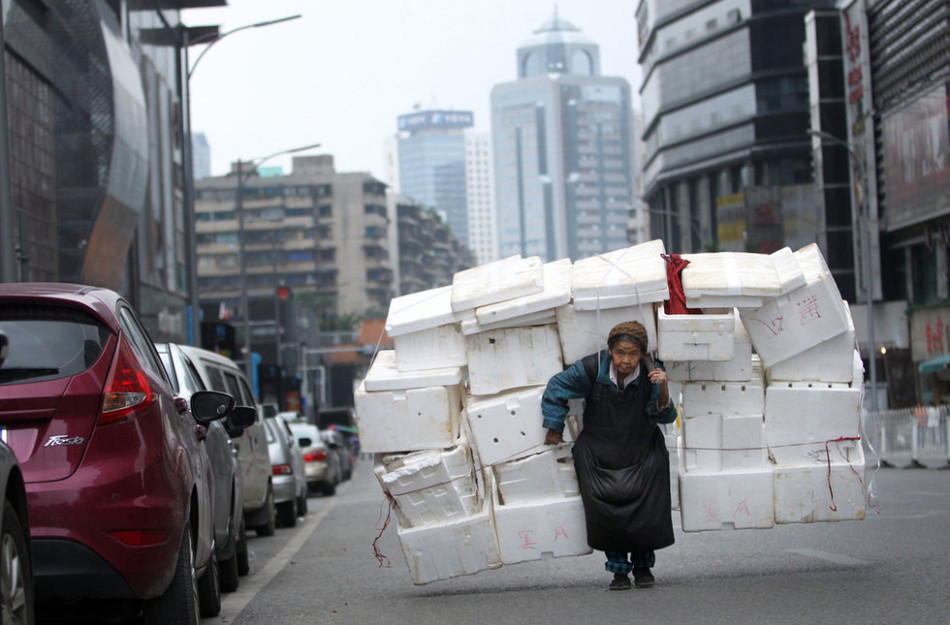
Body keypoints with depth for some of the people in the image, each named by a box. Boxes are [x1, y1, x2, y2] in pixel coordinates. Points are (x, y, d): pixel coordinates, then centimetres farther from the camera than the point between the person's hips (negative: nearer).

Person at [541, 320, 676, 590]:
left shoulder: (651, 373, -14)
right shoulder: (592, 368, -17)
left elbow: (665, 417, -14)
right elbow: (557, 387, -2)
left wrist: (663, 389, -33)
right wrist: (554, 429, 5)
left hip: (643, 453, 0)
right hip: (599, 454, 0)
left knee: (648, 513, -10)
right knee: (606, 513, -13)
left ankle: (643, 565, 16)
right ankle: (619, 569, 7)